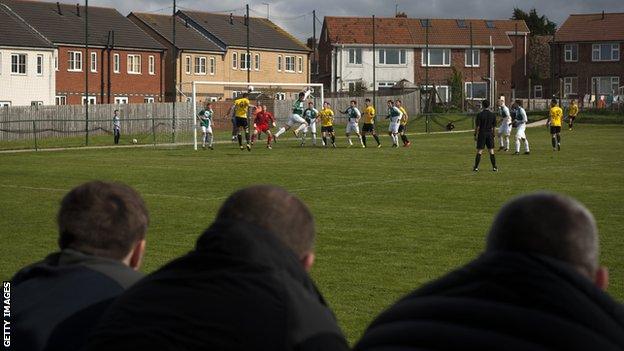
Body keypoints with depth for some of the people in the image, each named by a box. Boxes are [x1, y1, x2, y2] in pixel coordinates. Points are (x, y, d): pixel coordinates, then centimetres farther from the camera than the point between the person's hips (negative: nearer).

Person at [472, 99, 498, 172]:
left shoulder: (480, 114, -9)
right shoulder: (493, 115, 2)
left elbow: (477, 126, -9)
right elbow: (493, 126, 5)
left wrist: (475, 135, -1)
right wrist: (493, 135, 13)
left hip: (482, 134, -3)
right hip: (490, 134, 3)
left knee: (479, 151, 0)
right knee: (491, 151, 7)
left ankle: (476, 167, 0)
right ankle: (494, 167, 7)